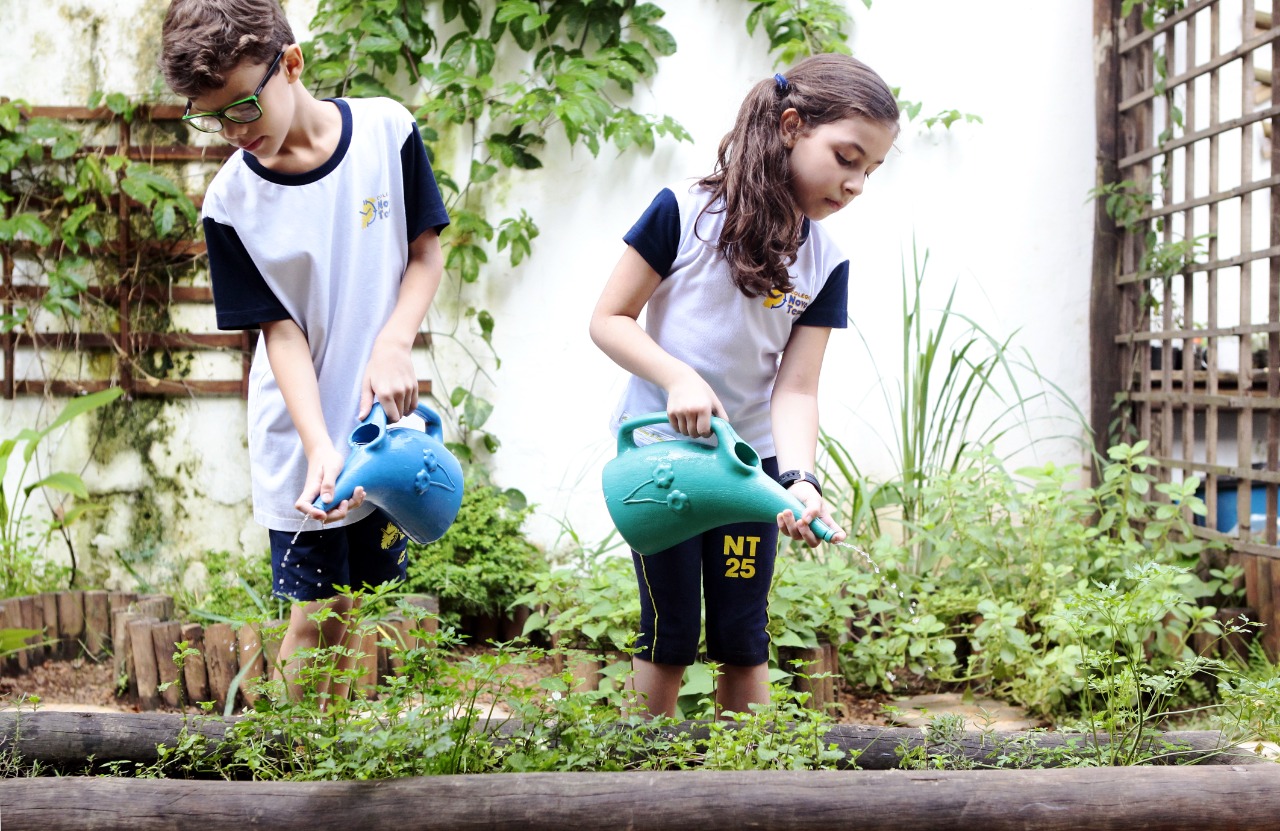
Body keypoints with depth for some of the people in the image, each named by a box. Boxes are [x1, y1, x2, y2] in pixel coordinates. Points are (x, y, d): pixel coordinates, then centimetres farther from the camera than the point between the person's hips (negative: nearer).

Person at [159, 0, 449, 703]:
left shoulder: (386, 129, -7)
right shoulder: (231, 202, -11)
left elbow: (426, 252, 2)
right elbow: (280, 329, -11)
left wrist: (393, 343, -15)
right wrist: (321, 449, -22)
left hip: (382, 417, 2)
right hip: (301, 440, -2)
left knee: (353, 604, 10)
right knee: (315, 616, 0)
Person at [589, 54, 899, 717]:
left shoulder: (825, 264, -3)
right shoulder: (685, 212, -14)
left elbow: (795, 388, -9)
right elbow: (608, 320, -10)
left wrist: (798, 479, -26)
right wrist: (679, 377, -26)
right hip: (658, 447, -3)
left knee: (742, 641, 6)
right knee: (670, 636, 3)